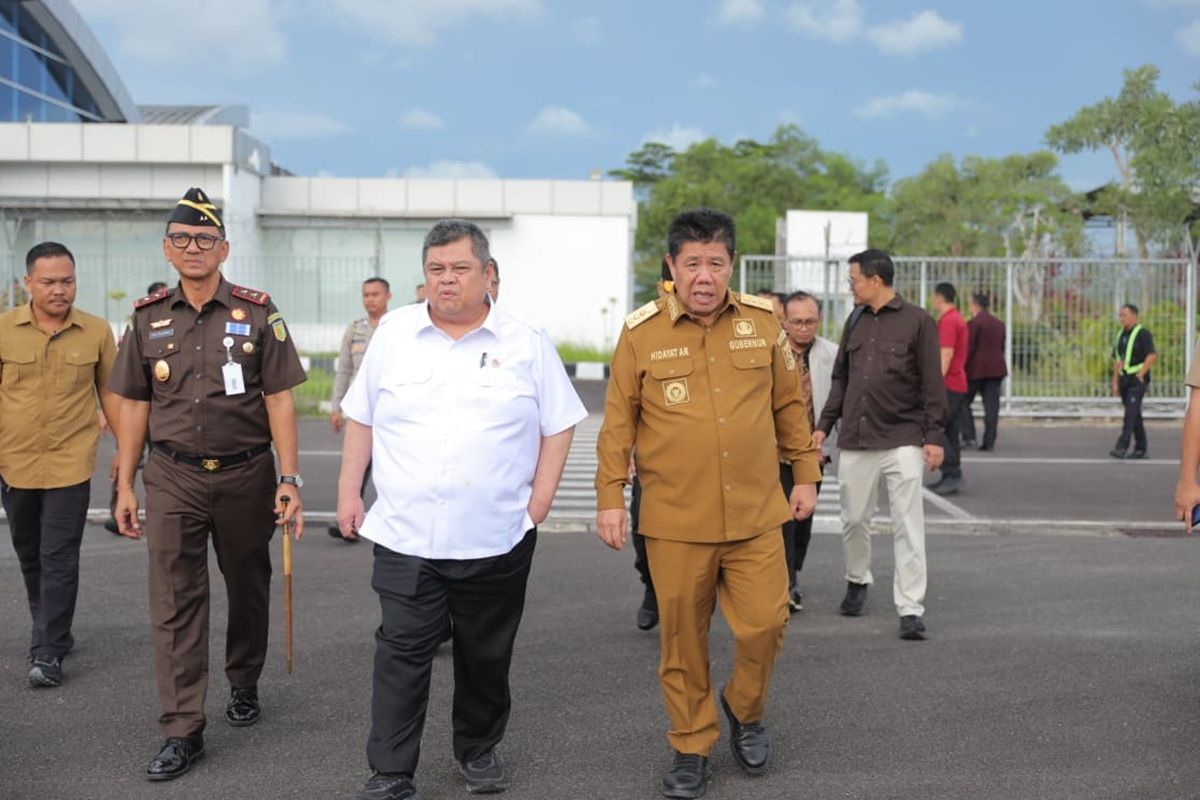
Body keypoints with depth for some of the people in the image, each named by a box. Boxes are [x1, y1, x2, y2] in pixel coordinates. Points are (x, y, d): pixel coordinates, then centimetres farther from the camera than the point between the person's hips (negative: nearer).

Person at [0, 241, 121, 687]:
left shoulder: (96, 332, -3)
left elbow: (109, 393, 6)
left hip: (70, 464, -2)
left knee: (59, 558, -5)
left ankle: (49, 652, 1)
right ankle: (51, 631, 33)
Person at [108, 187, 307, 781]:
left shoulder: (257, 313, -3)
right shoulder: (148, 318, 4)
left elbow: (279, 400, -4)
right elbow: (133, 405, 8)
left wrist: (290, 478, -10)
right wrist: (124, 486, 5)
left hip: (245, 474, -1)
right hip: (172, 477, 1)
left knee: (248, 589, 14)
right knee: (174, 603, -2)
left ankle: (243, 684, 37)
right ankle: (182, 730, 3)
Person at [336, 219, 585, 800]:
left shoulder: (527, 343, 0)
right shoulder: (393, 333, 5)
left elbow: (558, 426, 3)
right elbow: (361, 419, 10)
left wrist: (539, 501, -3)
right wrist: (348, 492, 6)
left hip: (497, 538, 0)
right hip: (405, 535, 0)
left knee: (487, 655, 13)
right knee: (401, 654, 0)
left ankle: (479, 750, 33)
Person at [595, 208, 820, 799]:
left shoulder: (762, 321, 2)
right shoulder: (641, 333, -4)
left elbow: (789, 403, 11)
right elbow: (618, 422, 0)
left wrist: (805, 474, 13)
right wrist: (610, 498, -2)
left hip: (756, 516, 2)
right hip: (675, 522, -1)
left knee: (764, 625, 2)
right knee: (682, 640, 8)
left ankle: (745, 709, 33)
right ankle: (691, 747, 27)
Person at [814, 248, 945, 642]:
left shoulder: (917, 321, -3)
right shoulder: (855, 322, 12)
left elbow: (932, 383, -4)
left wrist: (933, 436, -8)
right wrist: (823, 425, 10)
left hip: (903, 440, -5)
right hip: (855, 439, 5)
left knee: (908, 526, -4)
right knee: (854, 520, 11)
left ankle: (911, 608, 0)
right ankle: (857, 582, 35)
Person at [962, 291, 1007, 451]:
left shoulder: (974, 323, -9)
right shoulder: (999, 324, 13)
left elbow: (968, 348, -12)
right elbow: (1001, 348, 18)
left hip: (976, 369, -6)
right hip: (996, 369, 6)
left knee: (964, 402, 6)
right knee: (991, 406, 3)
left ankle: (969, 437, -3)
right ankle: (989, 442, 1)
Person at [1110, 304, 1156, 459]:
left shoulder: (1143, 334, -7)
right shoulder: (1121, 335, 15)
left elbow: (1152, 356, -16)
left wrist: (1140, 375, -17)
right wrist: (1115, 382, 13)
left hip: (1138, 379, -8)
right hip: (1124, 379, 8)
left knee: (1131, 412, -15)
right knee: (1134, 414, 11)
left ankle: (1121, 447, -23)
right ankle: (1140, 449, 18)